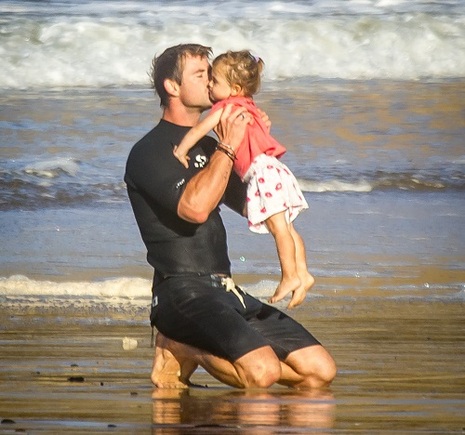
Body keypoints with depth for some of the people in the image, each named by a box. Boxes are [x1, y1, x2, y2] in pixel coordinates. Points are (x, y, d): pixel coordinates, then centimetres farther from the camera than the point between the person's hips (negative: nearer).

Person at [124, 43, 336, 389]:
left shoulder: (207, 147, 22)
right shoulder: (149, 153, -4)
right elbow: (195, 207, -20)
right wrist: (227, 148, -11)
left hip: (226, 292, 9)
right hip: (183, 292, -9)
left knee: (320, 370, -4)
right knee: (263, 371, -30)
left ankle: (189, 349, 7)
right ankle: (180, 350, -3)